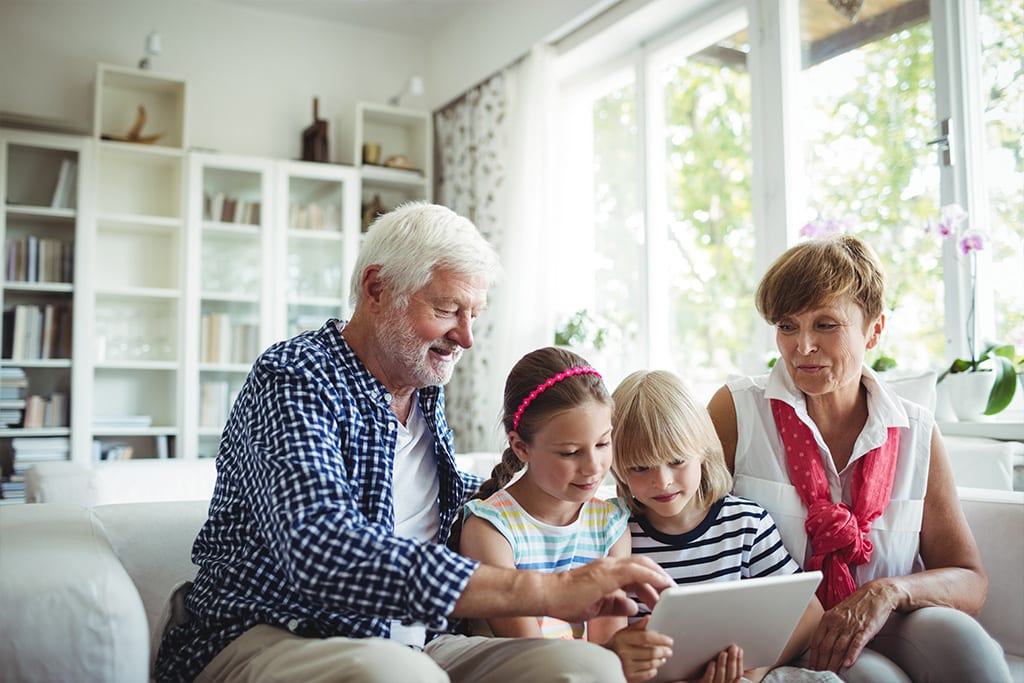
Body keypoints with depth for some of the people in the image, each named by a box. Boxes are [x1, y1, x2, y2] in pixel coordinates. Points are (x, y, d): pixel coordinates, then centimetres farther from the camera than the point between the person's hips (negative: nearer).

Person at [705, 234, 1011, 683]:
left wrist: (891, 591, -16)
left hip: (885, 632, 3)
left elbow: (969, 582, 6)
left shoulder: (916, 433, 7)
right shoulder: (737, 410, -1)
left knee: (953, 632, -28)